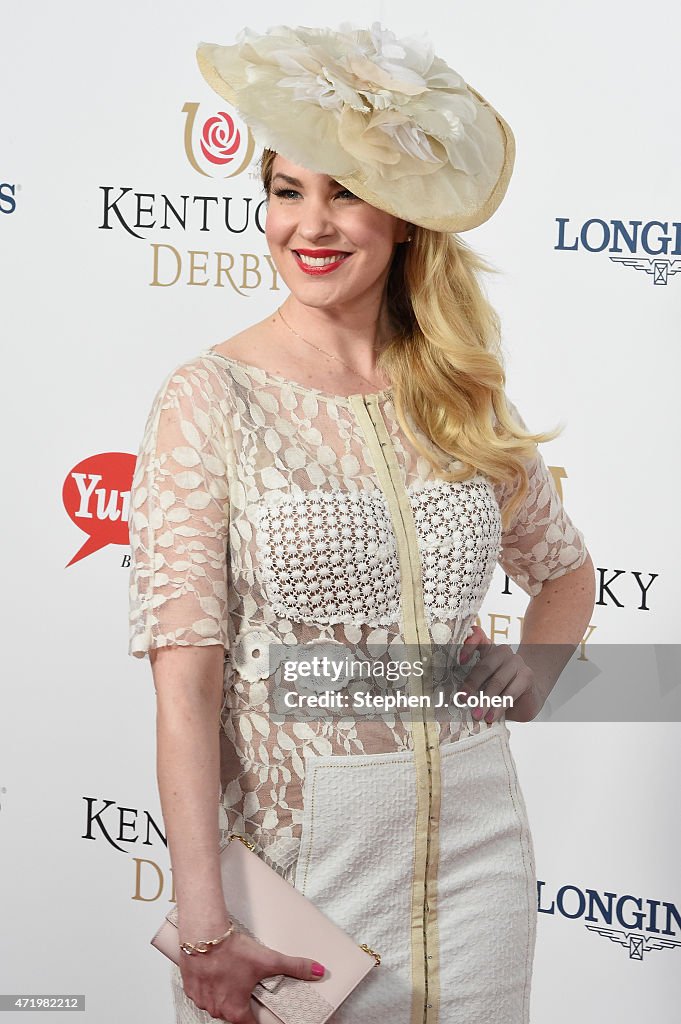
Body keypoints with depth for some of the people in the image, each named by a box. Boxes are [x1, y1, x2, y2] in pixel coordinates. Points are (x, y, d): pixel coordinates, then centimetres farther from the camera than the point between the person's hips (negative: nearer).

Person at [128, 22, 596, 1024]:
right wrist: (204, 924, -20)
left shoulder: (464, 395, 3)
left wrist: (533, 665, -2)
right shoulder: (210, 397, -10)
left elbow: (566, 567, 19)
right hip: (292, 840, -3)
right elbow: (185, 678, -15)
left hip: (473, 836, 4)